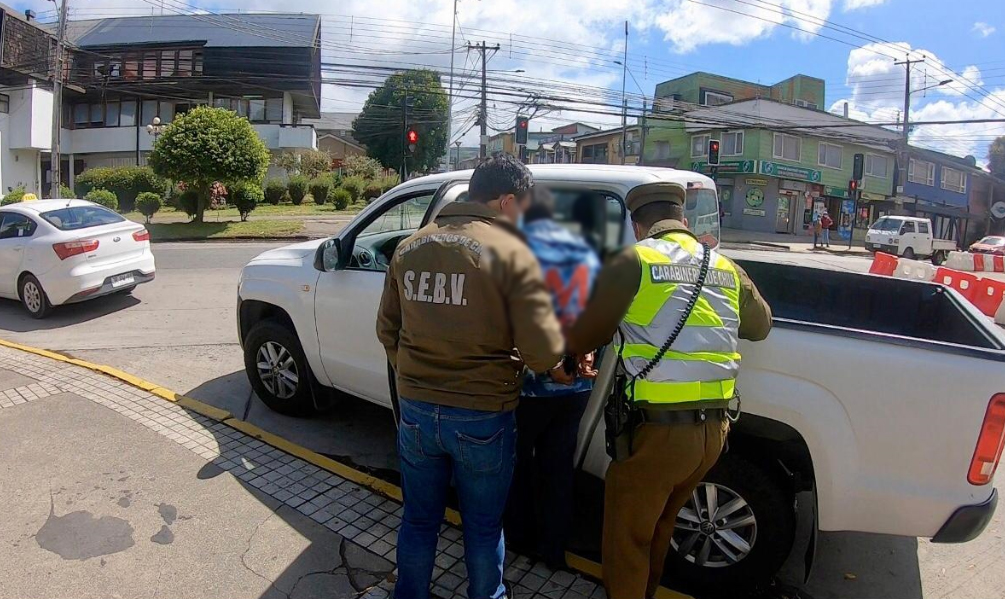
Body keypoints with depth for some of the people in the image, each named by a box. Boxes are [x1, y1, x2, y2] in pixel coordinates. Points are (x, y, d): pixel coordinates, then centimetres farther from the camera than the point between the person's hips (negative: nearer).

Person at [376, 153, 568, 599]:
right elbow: (542, 350, -17)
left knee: (419, 520, 23)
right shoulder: (512, 253, -14)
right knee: (483, 528, 19)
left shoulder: (409, 248, 3)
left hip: (416, 410, 4)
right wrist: (560, 365, 6)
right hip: (483, 416, -4)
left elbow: (387, 329, 11)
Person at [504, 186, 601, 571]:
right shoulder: (587, 252, 3)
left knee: (517, 463, 19)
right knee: (558, 467, 19)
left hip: (529, 382, -4)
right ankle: (554, 548, 33)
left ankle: (520, 538, 37)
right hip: (576, 383, 5)